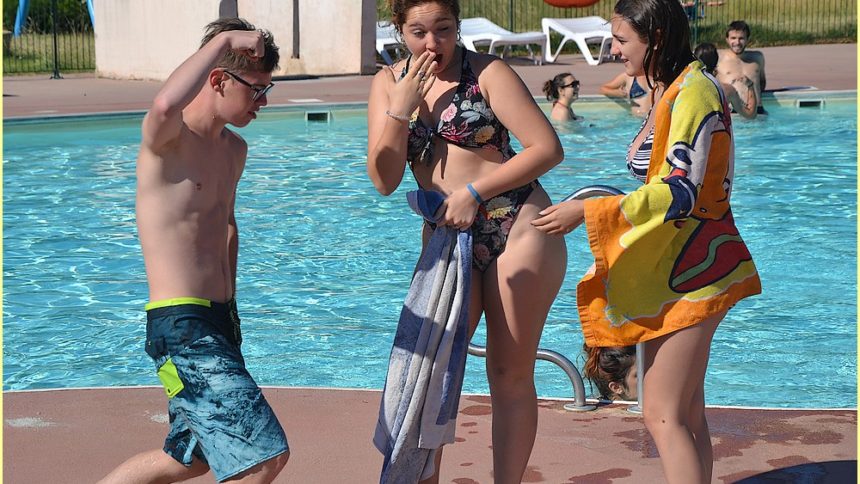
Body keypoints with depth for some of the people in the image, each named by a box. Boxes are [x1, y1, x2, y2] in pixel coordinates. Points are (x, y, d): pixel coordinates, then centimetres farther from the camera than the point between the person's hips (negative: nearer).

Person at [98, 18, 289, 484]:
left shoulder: (234, 149, 13)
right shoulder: (166, 137, -14)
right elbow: (165, 105, -40)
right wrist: (223, 41, -28)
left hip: (217, 322, 10)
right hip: (181, 327, -9)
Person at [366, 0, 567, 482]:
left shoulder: (486, 72, -7)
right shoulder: (389, 82, 5)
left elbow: (548, 148, -14)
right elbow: (385, 180, -1)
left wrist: (474, 192, -17)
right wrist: (401, 108, -12)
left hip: (519, 230, -4)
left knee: (510, 376, 2)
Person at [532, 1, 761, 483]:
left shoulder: (694, 92, -17)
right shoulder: (670, 91, 13)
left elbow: (681, 193, -25)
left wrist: (587, 212, -24)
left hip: (690, 271, -10)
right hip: (668, 269, 10)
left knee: (664, 415, -10)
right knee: (686, 412, 13)